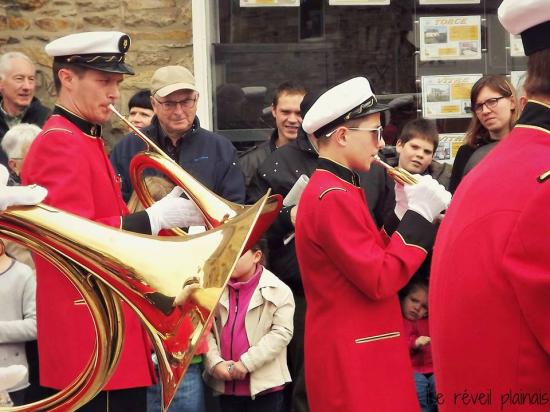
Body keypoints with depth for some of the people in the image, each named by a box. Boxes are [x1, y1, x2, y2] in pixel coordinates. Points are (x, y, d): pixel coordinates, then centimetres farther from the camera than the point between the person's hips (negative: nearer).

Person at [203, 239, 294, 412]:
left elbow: (282, 333, -11)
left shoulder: (278, 291, -5)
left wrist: (246, 362, -16)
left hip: (264, 385, -4)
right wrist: (215, 363, -11)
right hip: (225, 384, 4)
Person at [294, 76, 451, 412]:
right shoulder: (334, 197, -17)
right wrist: (419, 214, -15)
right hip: (354, 359, -10)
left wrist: (405, 212, 3)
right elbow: (379, 280, -20)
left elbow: (375, 258, 14)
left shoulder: (335, 189, 14)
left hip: (357, 350, 10)